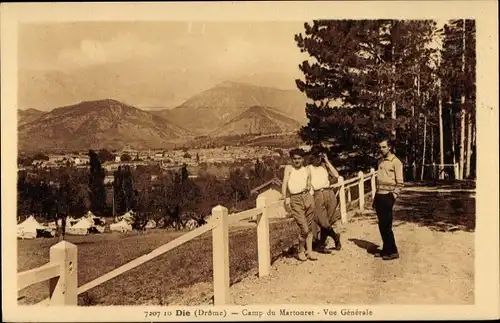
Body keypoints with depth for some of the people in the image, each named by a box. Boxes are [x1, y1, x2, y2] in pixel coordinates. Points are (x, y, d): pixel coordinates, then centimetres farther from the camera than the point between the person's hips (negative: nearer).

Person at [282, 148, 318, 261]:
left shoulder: (306, 170, 14)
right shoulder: (289, 168, 4)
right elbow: (284, 184, -6)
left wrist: (308, 188, 6)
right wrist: (285, 199, -15)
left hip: (307, 197, 4)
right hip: (295, 200, -4)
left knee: (309, 227, 8)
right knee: (304, 229, -7)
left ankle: (310, 251, 20)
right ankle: (301, 251, 14)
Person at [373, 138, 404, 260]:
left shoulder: (396, 162, -7)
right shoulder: (380, 161, 15)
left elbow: (400, 182, -10)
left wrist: (394, 196, -16)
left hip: (387, 196, -7)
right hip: (379, 195, 7)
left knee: (386, 225, -6)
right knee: (382, 225, 9)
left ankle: (393, 251, 4)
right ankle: (386, 249, 19)